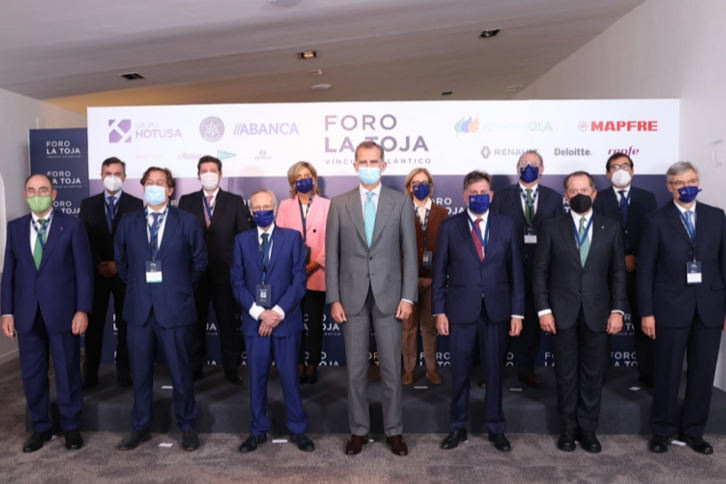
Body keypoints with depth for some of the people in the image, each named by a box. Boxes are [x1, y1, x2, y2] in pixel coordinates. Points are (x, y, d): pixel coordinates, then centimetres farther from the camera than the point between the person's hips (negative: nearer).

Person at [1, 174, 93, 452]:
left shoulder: (72, 225, -2)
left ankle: (71, 427, 23)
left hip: (62, 312, -3)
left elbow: (84, 271, -5)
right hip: (27, 314, 3)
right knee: (32, 374, 11)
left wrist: (82, 310, -11)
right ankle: (40, 428, 28)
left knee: (67, 372, 7)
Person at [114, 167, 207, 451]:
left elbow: (199, 262, 7)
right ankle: (140, 428, 30)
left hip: (175, 309, -2)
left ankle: (187, 428, 23)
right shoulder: (127, 224, 6)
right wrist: (137, 287, 14)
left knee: (181, 372, 6)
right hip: (139, 310, 3)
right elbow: (120, 261, 18)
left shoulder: (187, 223, -1)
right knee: (140, 373, 13)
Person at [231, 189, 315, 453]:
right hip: (254, 320, 2)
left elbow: (299, 280, -3)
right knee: (257, 377, 10)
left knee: (290, 376, 5)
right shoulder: (242, 240, 7)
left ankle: (298, 429, 20)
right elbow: (238, 282, 3)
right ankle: (258, 430, 25)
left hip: (286, 320, -1)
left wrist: (278, 312, -12)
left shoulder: (292, 237, 2)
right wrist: (259, 312, -9)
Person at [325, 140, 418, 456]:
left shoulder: (400, 202, 2)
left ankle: (394, 431, 24)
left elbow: (409, 252, 1)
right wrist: (334, 299, -3)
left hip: (388, 295, 0)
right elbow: (331, 254, 3)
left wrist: (408, 296, -5)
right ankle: (359, 430, 25)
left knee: (391, 369, 7)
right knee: (355, 369, 9)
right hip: (352, 296, 1)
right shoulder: (339, 204, 4)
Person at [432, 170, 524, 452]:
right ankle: (458, 427, 25)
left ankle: (495, 428, 28)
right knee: (460, 372, 8)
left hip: (496, 310, 1)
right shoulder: (449, 226, 2)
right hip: (461, 310, -1)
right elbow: (440, 272, 1)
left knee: (494, 371, 10)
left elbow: (516, 271, 4)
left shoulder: (507, 226, 5)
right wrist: (439, 311, -3)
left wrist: (517, 312, 0)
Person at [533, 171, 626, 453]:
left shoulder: (611, 228, 6)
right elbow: (540, 271, 0)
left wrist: (617, 310, -2)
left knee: (593, 374, 8)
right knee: (566, 374, 8)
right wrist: (543, 309, -7)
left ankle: (588, 429, 22)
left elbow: (618, 272, 6)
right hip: (563, 313, -1)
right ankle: (568, 429, 21)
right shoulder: (552, 228, 2)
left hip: (597, 313, 1)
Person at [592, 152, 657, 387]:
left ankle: (647, 374, 16)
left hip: (640, 269, 2)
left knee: (643, 322, 5)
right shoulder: (599, 199, 3)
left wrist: (638, 258, -7)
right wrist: (622, 259, -10)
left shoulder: (647, 198, 10)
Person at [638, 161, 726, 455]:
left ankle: (693, 431, 28)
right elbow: (645, 270, -3)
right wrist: (646, 312, -7)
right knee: (667, 374, 6)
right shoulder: (657, 221, -2)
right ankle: (662, 431, 24)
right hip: (671, 308, -3)